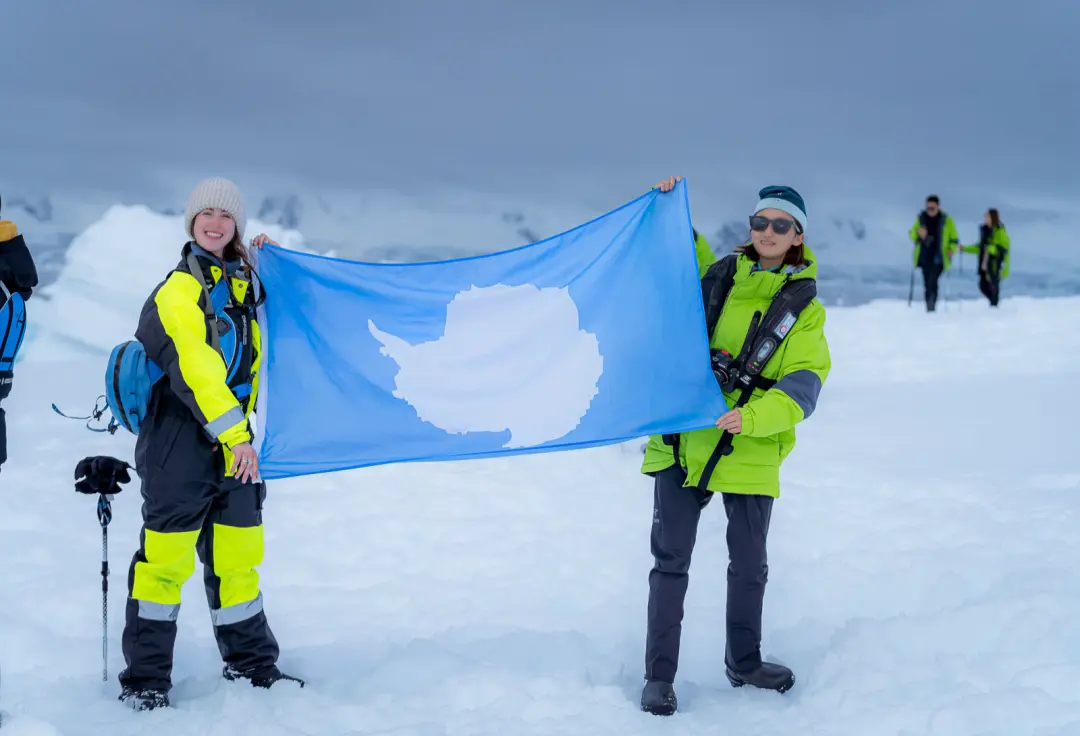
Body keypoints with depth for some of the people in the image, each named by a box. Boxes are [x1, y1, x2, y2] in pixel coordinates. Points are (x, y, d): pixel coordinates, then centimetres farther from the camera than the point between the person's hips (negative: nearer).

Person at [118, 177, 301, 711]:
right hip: (180, 439, -6)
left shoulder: (242, 282, 14)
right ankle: (144, 678, 4)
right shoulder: (176, 293, -10)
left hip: (233, 440, 6)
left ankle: (250, 663, 22)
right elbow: (194, 370, -21)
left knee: (237, 556, 10)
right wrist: (235, 433, -27)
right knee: (166, 556, -4)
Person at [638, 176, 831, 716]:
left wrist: (752, 417, -26)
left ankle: (743, 662, 33)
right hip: (682, 440, 0)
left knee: (749, 565, 14)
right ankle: (659, 676, 10)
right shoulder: (717, 275, 6)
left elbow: (802, 388, -9)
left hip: (751, 451, 0)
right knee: (671, 560, 0)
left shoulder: (804, 309, 1)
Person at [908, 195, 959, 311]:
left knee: (932, 282, -20)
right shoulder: (921, 218, 8)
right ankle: (929, 308, 13)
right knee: (927, 283, 5)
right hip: (924, 257, 4)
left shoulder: (946, 220, 1)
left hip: (938, 258, -4)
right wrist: (918, 233, -9)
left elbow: (954, 238, 7)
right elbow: (912, 234, 14)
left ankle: (931, 306, -24)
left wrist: (951, 249, -11)